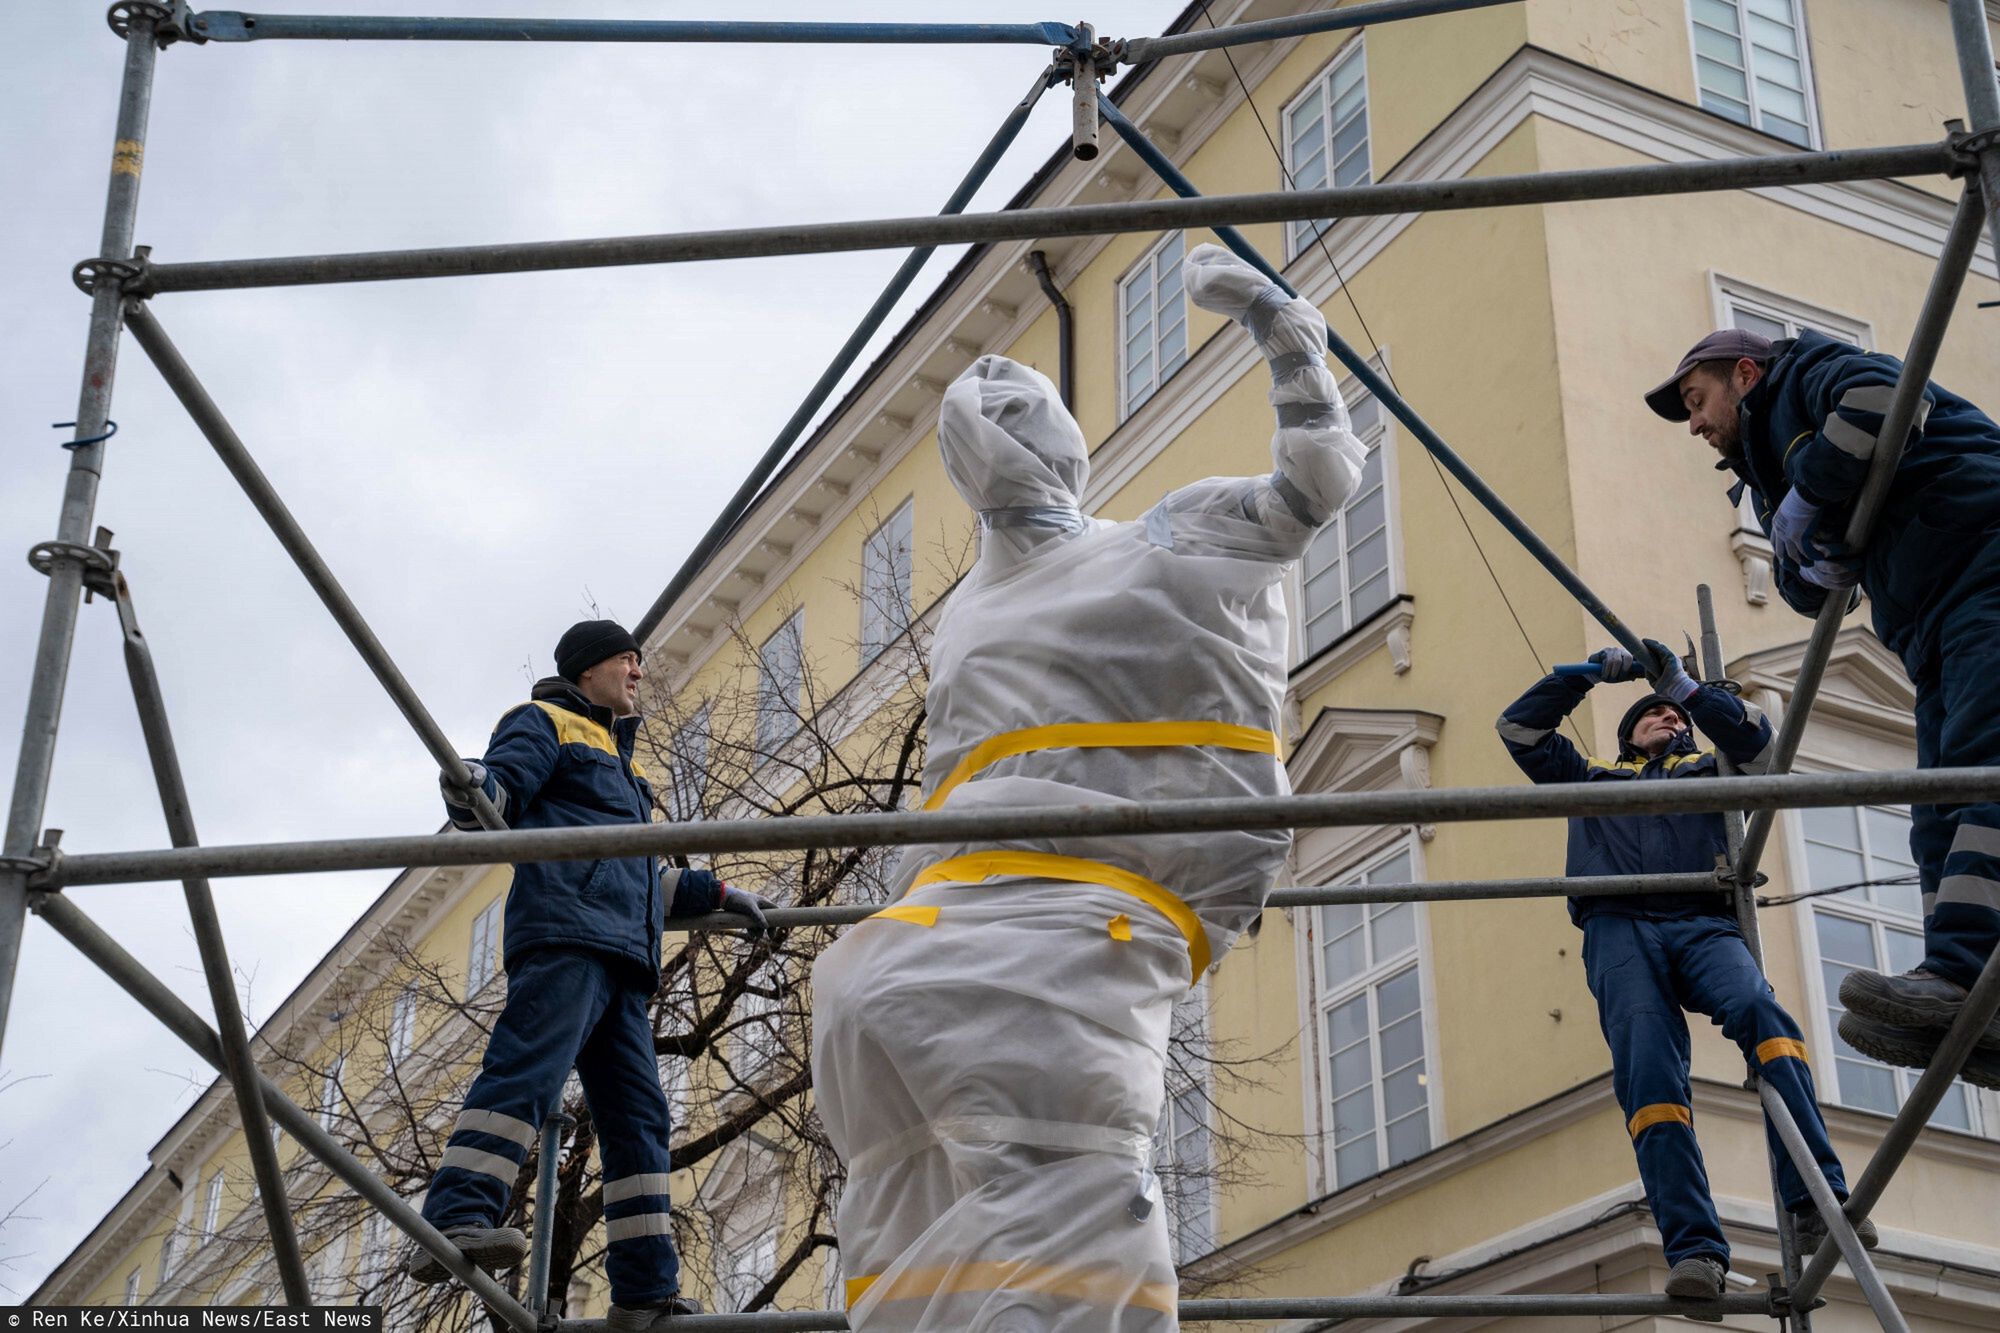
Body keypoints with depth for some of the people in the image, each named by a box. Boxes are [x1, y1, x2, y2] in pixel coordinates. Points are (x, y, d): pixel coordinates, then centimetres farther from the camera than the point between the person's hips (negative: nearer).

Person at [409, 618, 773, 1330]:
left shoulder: (619, 761, 38)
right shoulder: (545, 724, 11)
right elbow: (501, 794, -8)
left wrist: (719, 893, 43)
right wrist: (469, 790, -30)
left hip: (620, 958, 9)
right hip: (564, 935, -9)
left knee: (638, 1116, 2)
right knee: (527, 1071, -28)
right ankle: (454, 1223, -41)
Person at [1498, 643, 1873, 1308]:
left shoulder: (1707, 772, 34)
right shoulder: (1592, 778, 35)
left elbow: (1754, 739, 14)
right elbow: (1520, 728, 27)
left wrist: (1683, 685, 11)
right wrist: (1588, 674, 18)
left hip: (1702, 923, 0)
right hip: (1620, 928, 0)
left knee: (1760, 1011, -33)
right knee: (1648, 1072, -25)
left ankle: (1817, 1202, -42)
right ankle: (1695, 1249, -36)